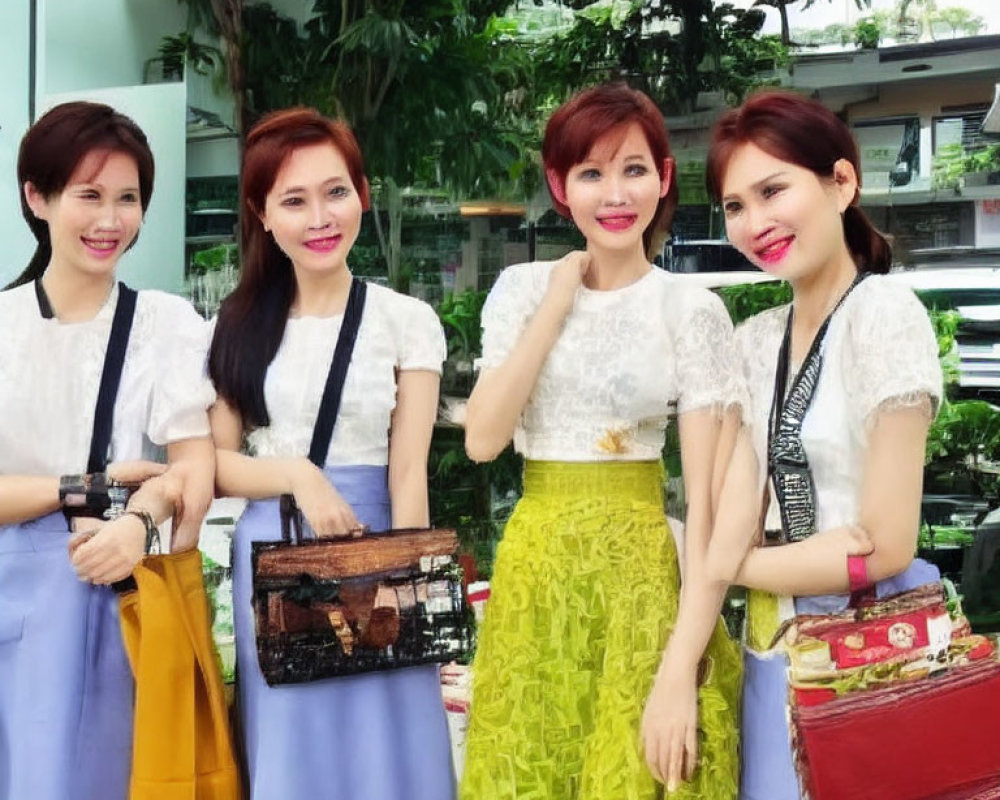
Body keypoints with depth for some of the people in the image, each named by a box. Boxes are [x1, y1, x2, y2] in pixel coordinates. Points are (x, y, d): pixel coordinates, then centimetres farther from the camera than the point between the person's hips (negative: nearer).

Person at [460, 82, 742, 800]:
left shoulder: (692, 310, -6)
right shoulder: (522, 290, 3)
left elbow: (706, 499, -10)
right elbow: (482, 439, -8)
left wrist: (681, 667, -17)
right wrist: (557, 303, -10)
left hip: (638, 566, -2)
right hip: (535, 567, 3)